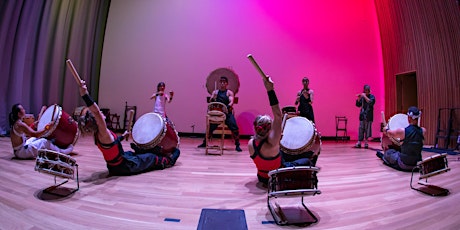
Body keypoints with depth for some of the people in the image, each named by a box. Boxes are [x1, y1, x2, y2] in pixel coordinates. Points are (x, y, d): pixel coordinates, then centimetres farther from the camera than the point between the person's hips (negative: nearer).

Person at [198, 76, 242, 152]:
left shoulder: (229, 93, 6)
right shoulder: (215, 92, 14)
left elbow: (231, 102, -10)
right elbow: (211, 101, 4)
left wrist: (229, 106, -33)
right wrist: (212, 99, -20)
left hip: (228, 113, -2)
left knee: (234, 128, -16)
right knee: (210, 127, 2)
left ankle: (237, 145, -3)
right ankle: (204, 143, 23)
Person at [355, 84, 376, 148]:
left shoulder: (372, 96, 0)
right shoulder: (362, 97, 7)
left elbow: (371, 102, -19)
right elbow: (358, 105, 6)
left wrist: (365, 96, -20)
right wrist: (359, 98, -8)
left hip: (368, 116, -2)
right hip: (362, 115, 3)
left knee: (367, 129, -1)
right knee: (361, 129, 0)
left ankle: (366, 143, 7)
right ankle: (359, 143, 1)